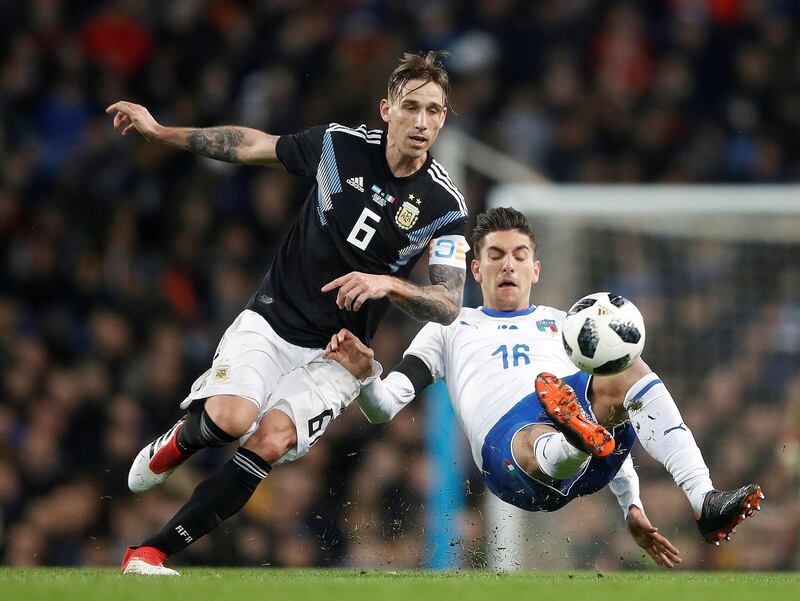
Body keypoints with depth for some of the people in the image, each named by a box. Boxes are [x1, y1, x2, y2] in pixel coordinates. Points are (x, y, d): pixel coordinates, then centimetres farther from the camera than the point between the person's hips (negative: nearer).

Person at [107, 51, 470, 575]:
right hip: (272, 321, 0)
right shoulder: (340, 145, -4)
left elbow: (449, 305, -9)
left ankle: (153, 552, -18)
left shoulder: (446, 206, -7)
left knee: (271, 439, -25)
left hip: (335, 355, 0)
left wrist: (389, 284, -28)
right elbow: (252, 145, 11)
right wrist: (159, 131, 13)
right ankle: (178, 443, 11)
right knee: (231, 418, -28)